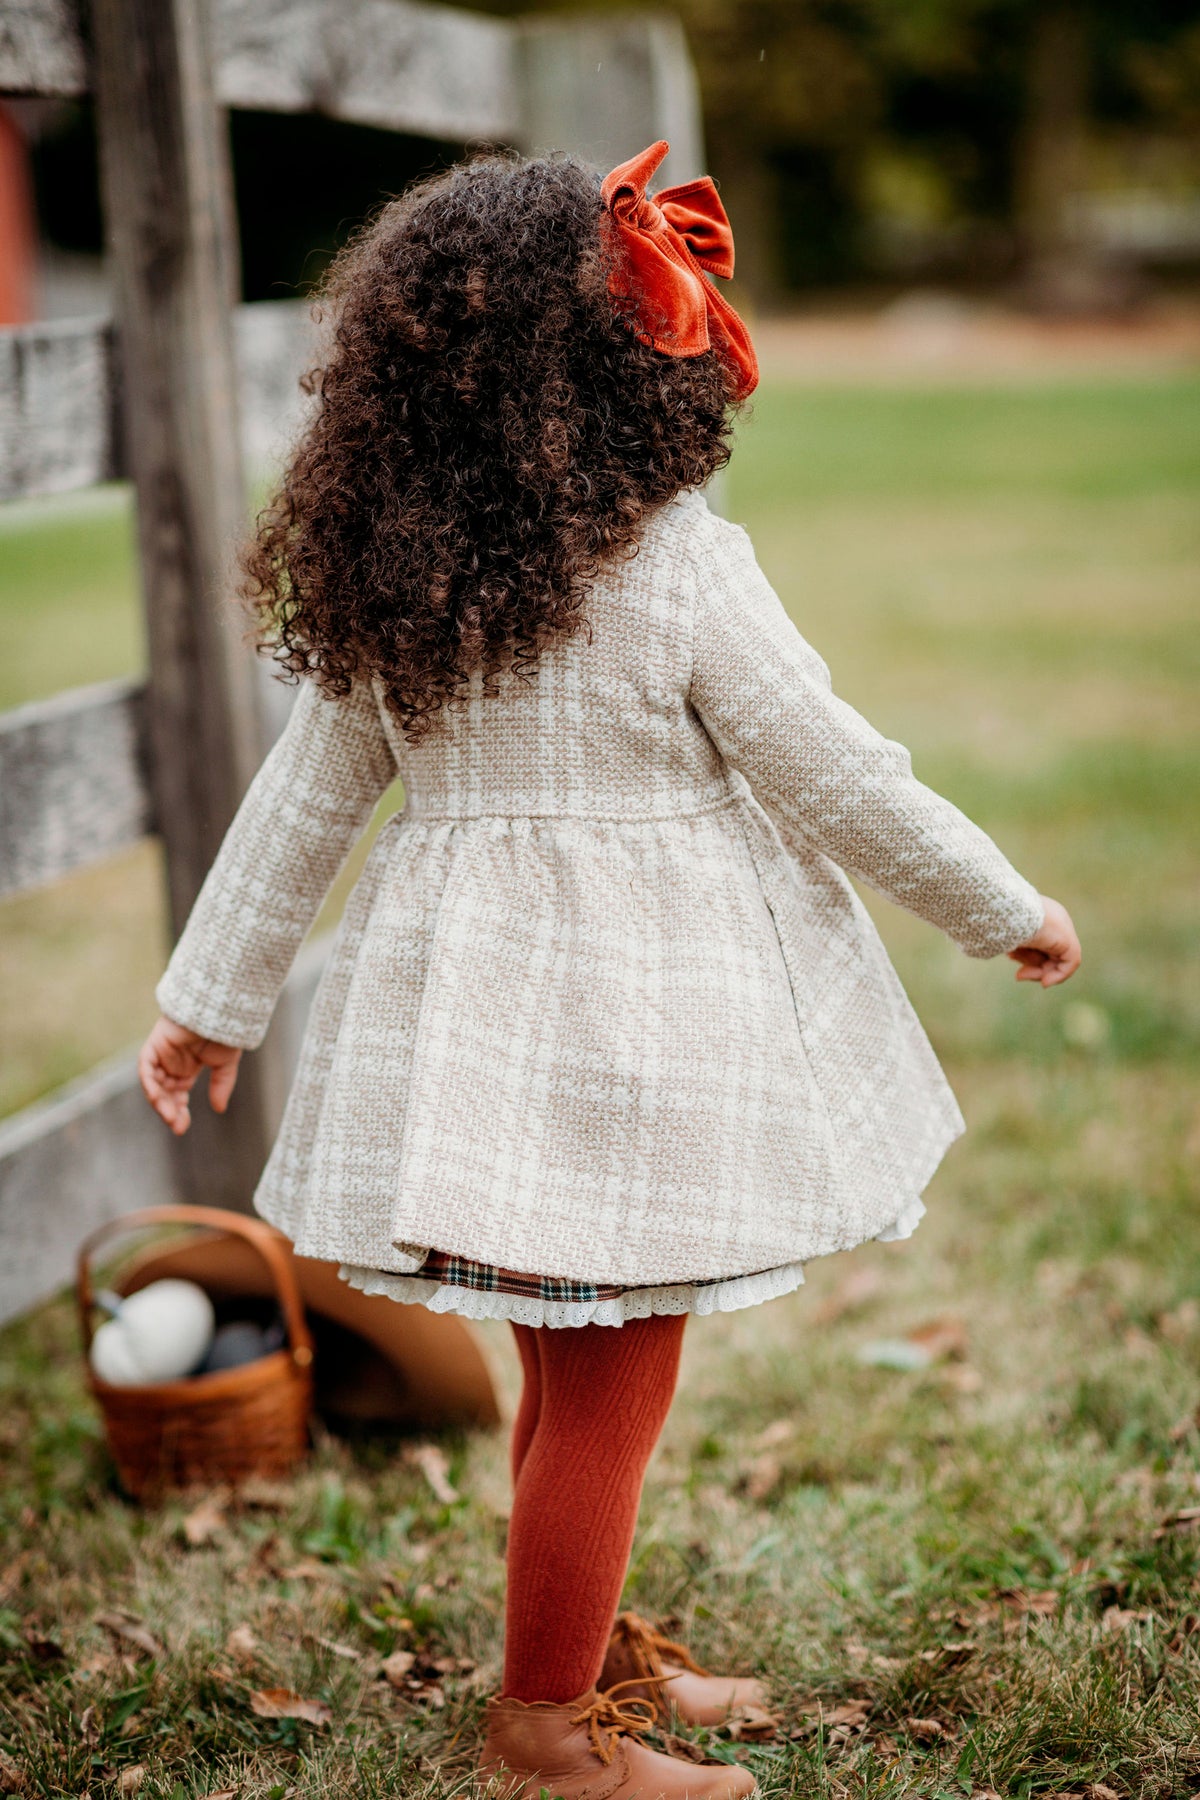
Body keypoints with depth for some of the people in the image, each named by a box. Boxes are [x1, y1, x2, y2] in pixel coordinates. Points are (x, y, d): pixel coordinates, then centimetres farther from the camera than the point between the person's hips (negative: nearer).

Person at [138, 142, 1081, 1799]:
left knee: (573, 1365, 22)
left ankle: (596, 1645, 39)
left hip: (472, 1002, 7)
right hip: (633, 1012, -6)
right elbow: (839, 778, -8)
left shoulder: (382, 576, 0)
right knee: (612, 1385, 7)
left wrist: (214, 998, 16)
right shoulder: (679, 573, -16)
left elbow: (304, 795, 7)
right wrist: (1007, 913, 6)